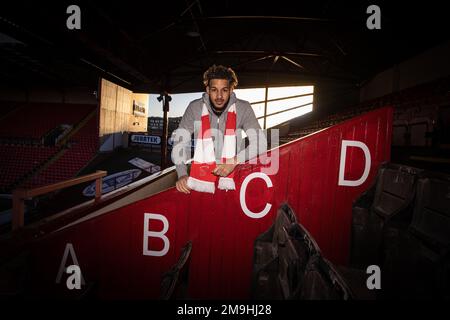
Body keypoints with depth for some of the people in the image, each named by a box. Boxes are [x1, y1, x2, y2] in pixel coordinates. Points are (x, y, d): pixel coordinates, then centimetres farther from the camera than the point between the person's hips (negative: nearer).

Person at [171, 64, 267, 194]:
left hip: (233, 171, 0)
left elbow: (260, 142, -9)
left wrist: (234, 161, -22)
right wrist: (182, 174, -14)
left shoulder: (243, 108, -6)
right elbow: (180, 141, -1)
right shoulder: (195, 108, -4)